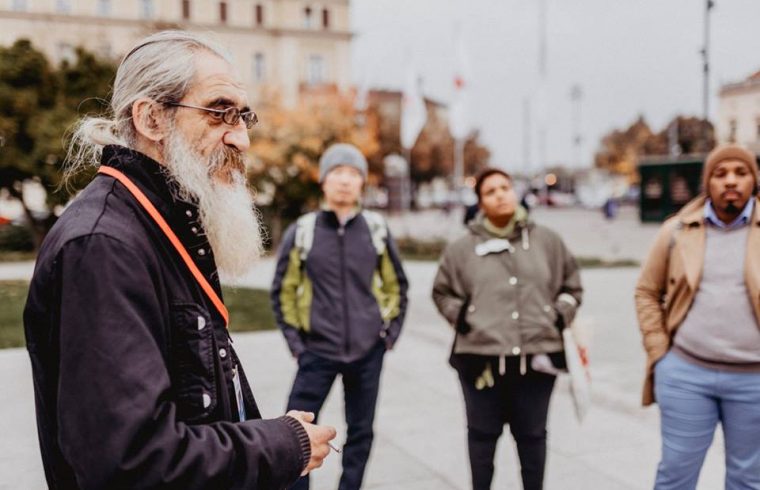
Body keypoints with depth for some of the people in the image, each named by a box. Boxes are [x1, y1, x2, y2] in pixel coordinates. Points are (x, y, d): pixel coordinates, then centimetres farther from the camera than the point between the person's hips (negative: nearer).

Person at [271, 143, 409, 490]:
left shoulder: (376, 229, 0)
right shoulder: (302, 231, -5)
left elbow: (396, 285, 12)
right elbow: (283, 291, 4)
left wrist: (391, 331, 5)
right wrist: (295, 340, -1)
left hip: (368, 351, 2)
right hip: (318, 351, -2)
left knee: (360, 432, 12)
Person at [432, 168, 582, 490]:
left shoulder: (547, 241, 5)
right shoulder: (464, 248, 1)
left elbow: (571, 286, 15)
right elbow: (442, 291, 13)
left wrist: (560, 318, 2)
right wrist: (461, 317, -2)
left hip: (536, 357, 1)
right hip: (481, 357, -1)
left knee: (532, 434, 14)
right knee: (483, 433, 12)